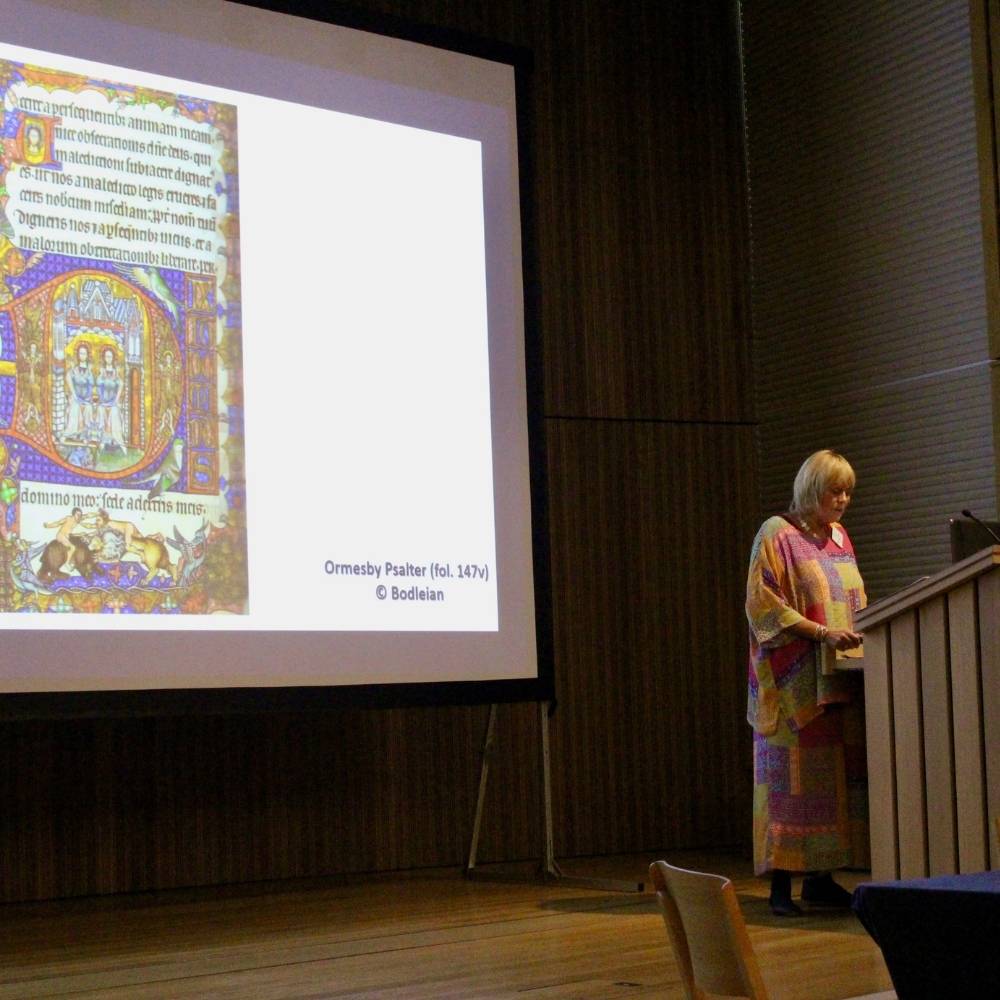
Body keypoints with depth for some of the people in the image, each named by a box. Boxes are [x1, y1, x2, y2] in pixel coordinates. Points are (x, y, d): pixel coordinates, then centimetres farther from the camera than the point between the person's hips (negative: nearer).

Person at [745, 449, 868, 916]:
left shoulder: (840, 537, 17)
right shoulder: (777, 534, -5)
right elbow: (761, 604, -12)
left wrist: (863, 632, 6)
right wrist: (821, 633, -20)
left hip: (839, 677, 7)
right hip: (795, 681, -7)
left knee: (837, 777, 5)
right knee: (793, 777, -8)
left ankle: (820, 877, 11)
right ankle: (781, 885, -5)